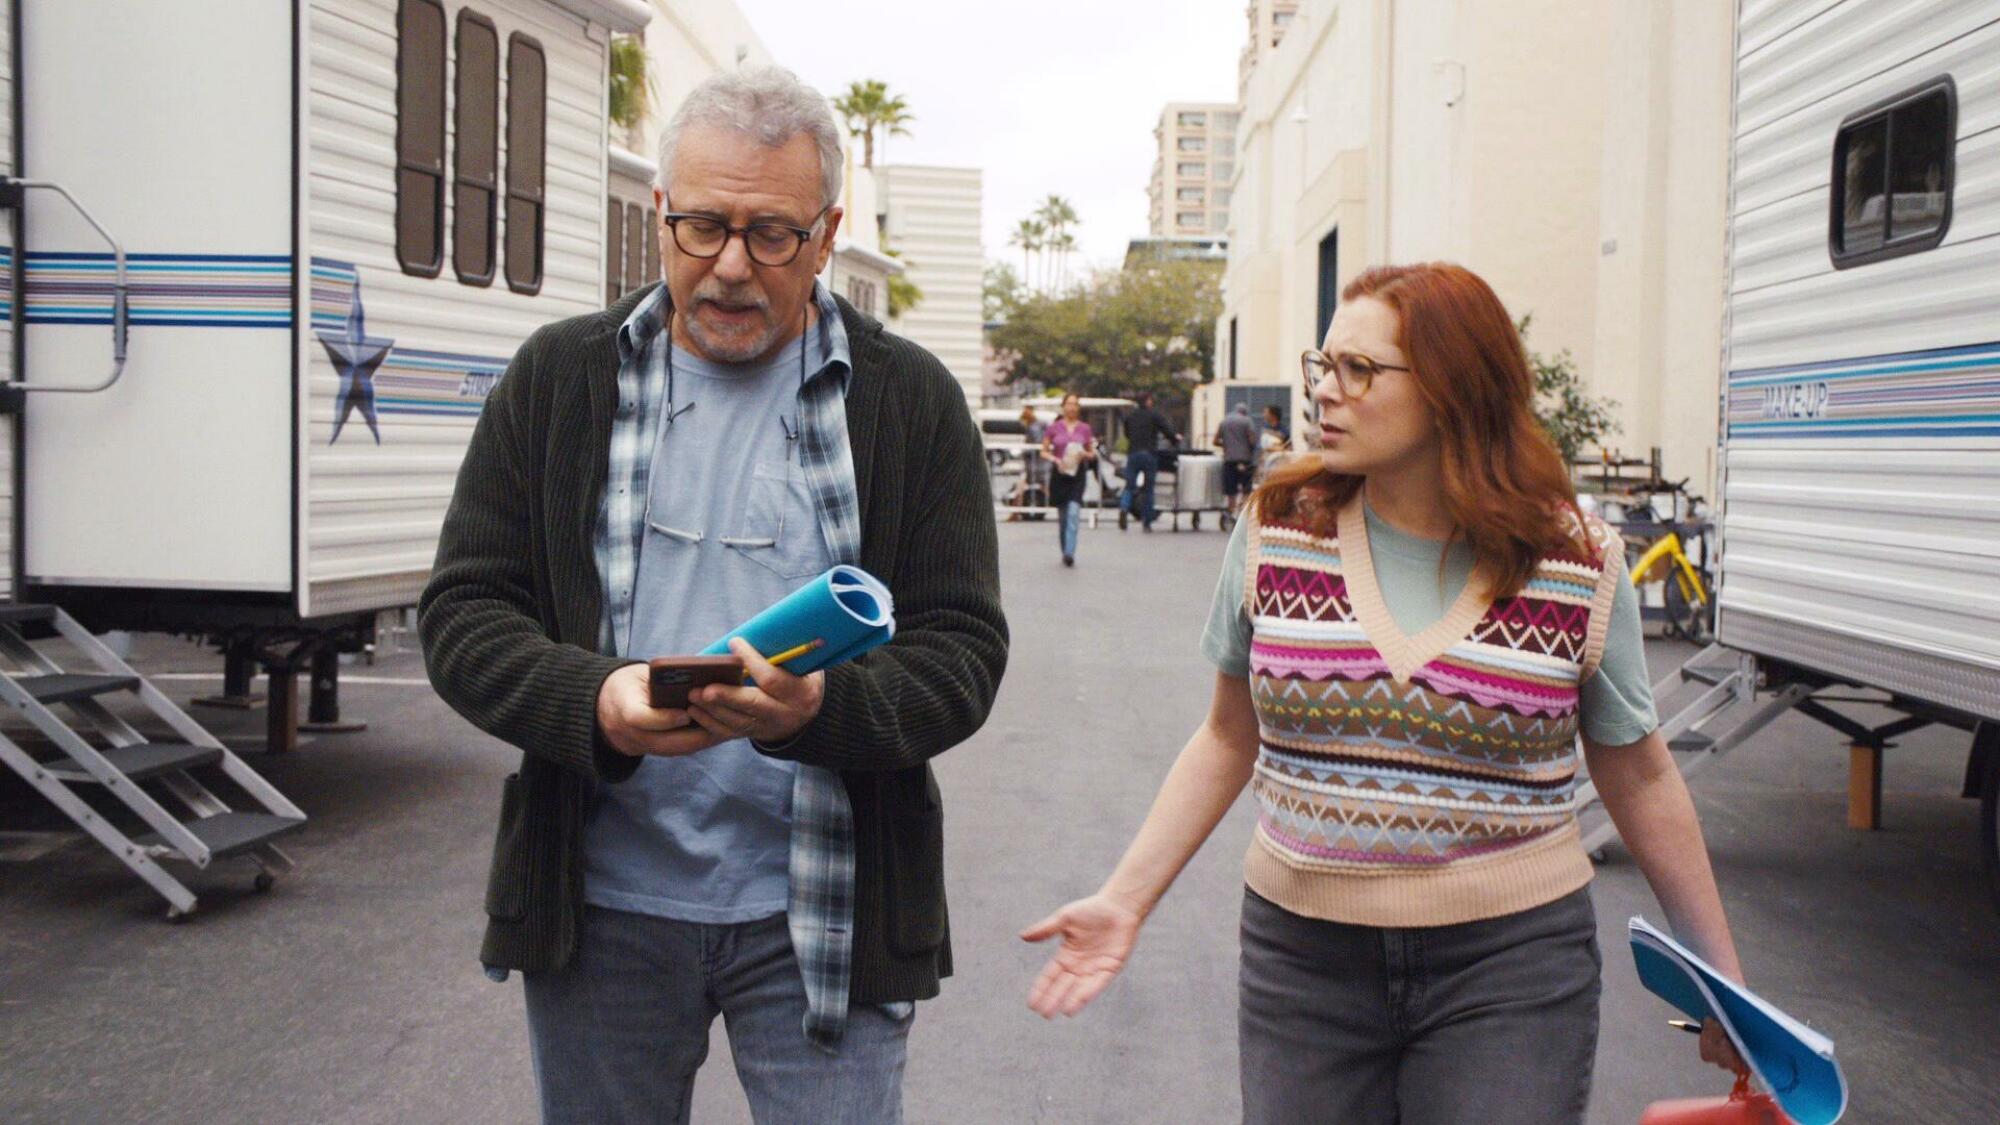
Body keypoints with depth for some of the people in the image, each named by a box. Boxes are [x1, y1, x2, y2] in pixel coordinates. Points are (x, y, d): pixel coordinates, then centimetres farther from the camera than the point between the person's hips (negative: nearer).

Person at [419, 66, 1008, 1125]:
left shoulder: (909, 399, 0)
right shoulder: (559, 377, 4)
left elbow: (962, 650, -3)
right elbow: (462, 611, 2)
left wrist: (821, 709, -24)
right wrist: (594, 701, -19)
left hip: (824, 914, -1)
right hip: (600, 905, 2)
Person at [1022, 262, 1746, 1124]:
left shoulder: (1578, 568, -6)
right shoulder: (1276, 531, -2)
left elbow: (1640, 778, 5)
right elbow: (1228, 739, 8)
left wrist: (1723, 983, 9)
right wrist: (1125, 902, 2)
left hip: (1509, 969, -1)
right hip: (1300, 956, 2)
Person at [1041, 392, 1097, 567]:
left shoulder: (1085, 428, 7)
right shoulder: (1054, 428, 3)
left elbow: (1093, 454, 13)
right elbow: (1044, 452, 6)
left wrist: (1085, 454, -9)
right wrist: (1055, 459, -13)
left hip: (1078, 474, -1)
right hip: (1059, 474, 1)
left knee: (1073, 513, -17)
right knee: (1062, 517, 8)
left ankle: (1069, 553, -22)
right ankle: (1065, 552, 23)